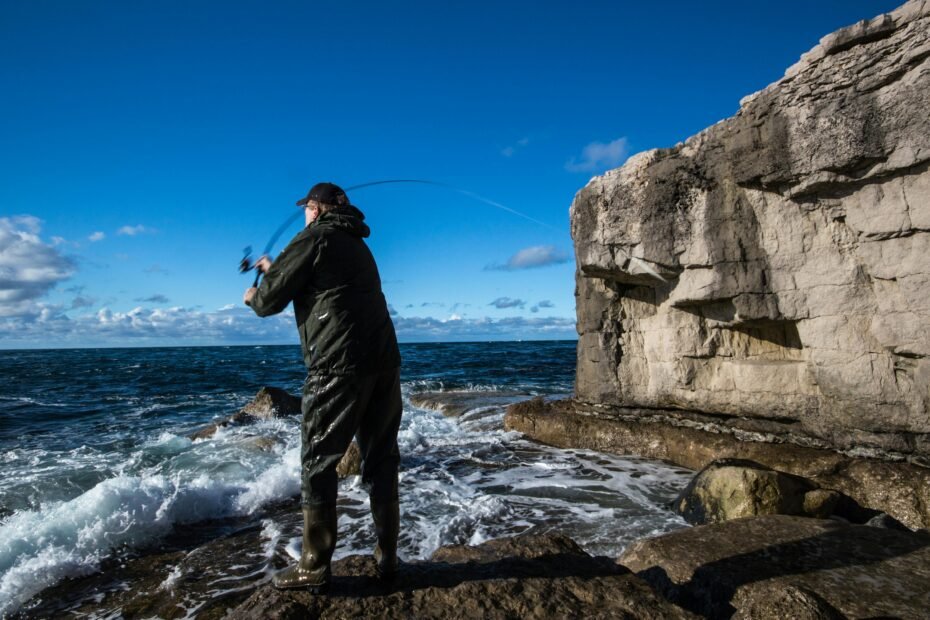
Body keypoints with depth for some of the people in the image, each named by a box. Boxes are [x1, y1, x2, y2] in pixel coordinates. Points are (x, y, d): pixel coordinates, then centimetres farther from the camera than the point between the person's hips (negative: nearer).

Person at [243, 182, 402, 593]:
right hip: (383, 361, 7)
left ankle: (314, 568, 10)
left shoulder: (314, 238, 1)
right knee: (380, 460, 11)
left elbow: (271, 300, 1)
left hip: (339, 364, -7)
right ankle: (387, 558, 18)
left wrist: (253, 297, 24)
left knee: (318, 463, 3)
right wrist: (275, 270, 48)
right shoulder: (357, 246, 24)